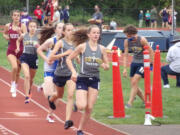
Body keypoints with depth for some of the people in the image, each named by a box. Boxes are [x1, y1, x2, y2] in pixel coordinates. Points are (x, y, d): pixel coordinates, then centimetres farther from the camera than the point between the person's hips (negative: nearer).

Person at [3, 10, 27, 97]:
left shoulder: (22, 26, -5)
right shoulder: (8, 26, 1)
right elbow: (4, 34, 21)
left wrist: (19, 32, -27)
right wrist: (6, 37, 0)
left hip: (20, 51, 0)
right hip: (11, 51, 0)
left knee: (18, 71, 11)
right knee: (14, 67, -26)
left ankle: (15, 87, 32)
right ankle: (13, 84, -4)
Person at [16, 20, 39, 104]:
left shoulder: (38, 37, -3)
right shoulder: (24, 36, 1)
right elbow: (18, 40, 23)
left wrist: (37, 46, -19)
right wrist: (18, 48, 9)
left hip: (34, 58, 1)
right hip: (25, 57, -1)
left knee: (31, 78, 17)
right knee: (27, 76, -19)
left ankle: (29, 91, 47)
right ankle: (27, 96, -18)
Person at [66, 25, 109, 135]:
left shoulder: (102, 49, 4)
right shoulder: (82, 46, -5)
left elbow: (107, 66, 12)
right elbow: (69, 59, 0)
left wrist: (105, 66, -12)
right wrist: (73, 72, -13)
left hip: (95, 80, 3)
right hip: (82, 79, -3)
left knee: (89, 108, -1)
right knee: (82, 106, -16)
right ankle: (77, 102, 21)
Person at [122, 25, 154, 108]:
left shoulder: (142, 40, -19)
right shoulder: (127, 42, -5)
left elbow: (151, 52, -11)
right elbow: (125, 55, -1)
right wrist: (125, 68, -8)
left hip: (143, 63, -6)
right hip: (134, 63, 6)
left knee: (134, 82, -18)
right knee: (133, 85, 4)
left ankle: (129, 103, -17)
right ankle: (145, 101, 22)